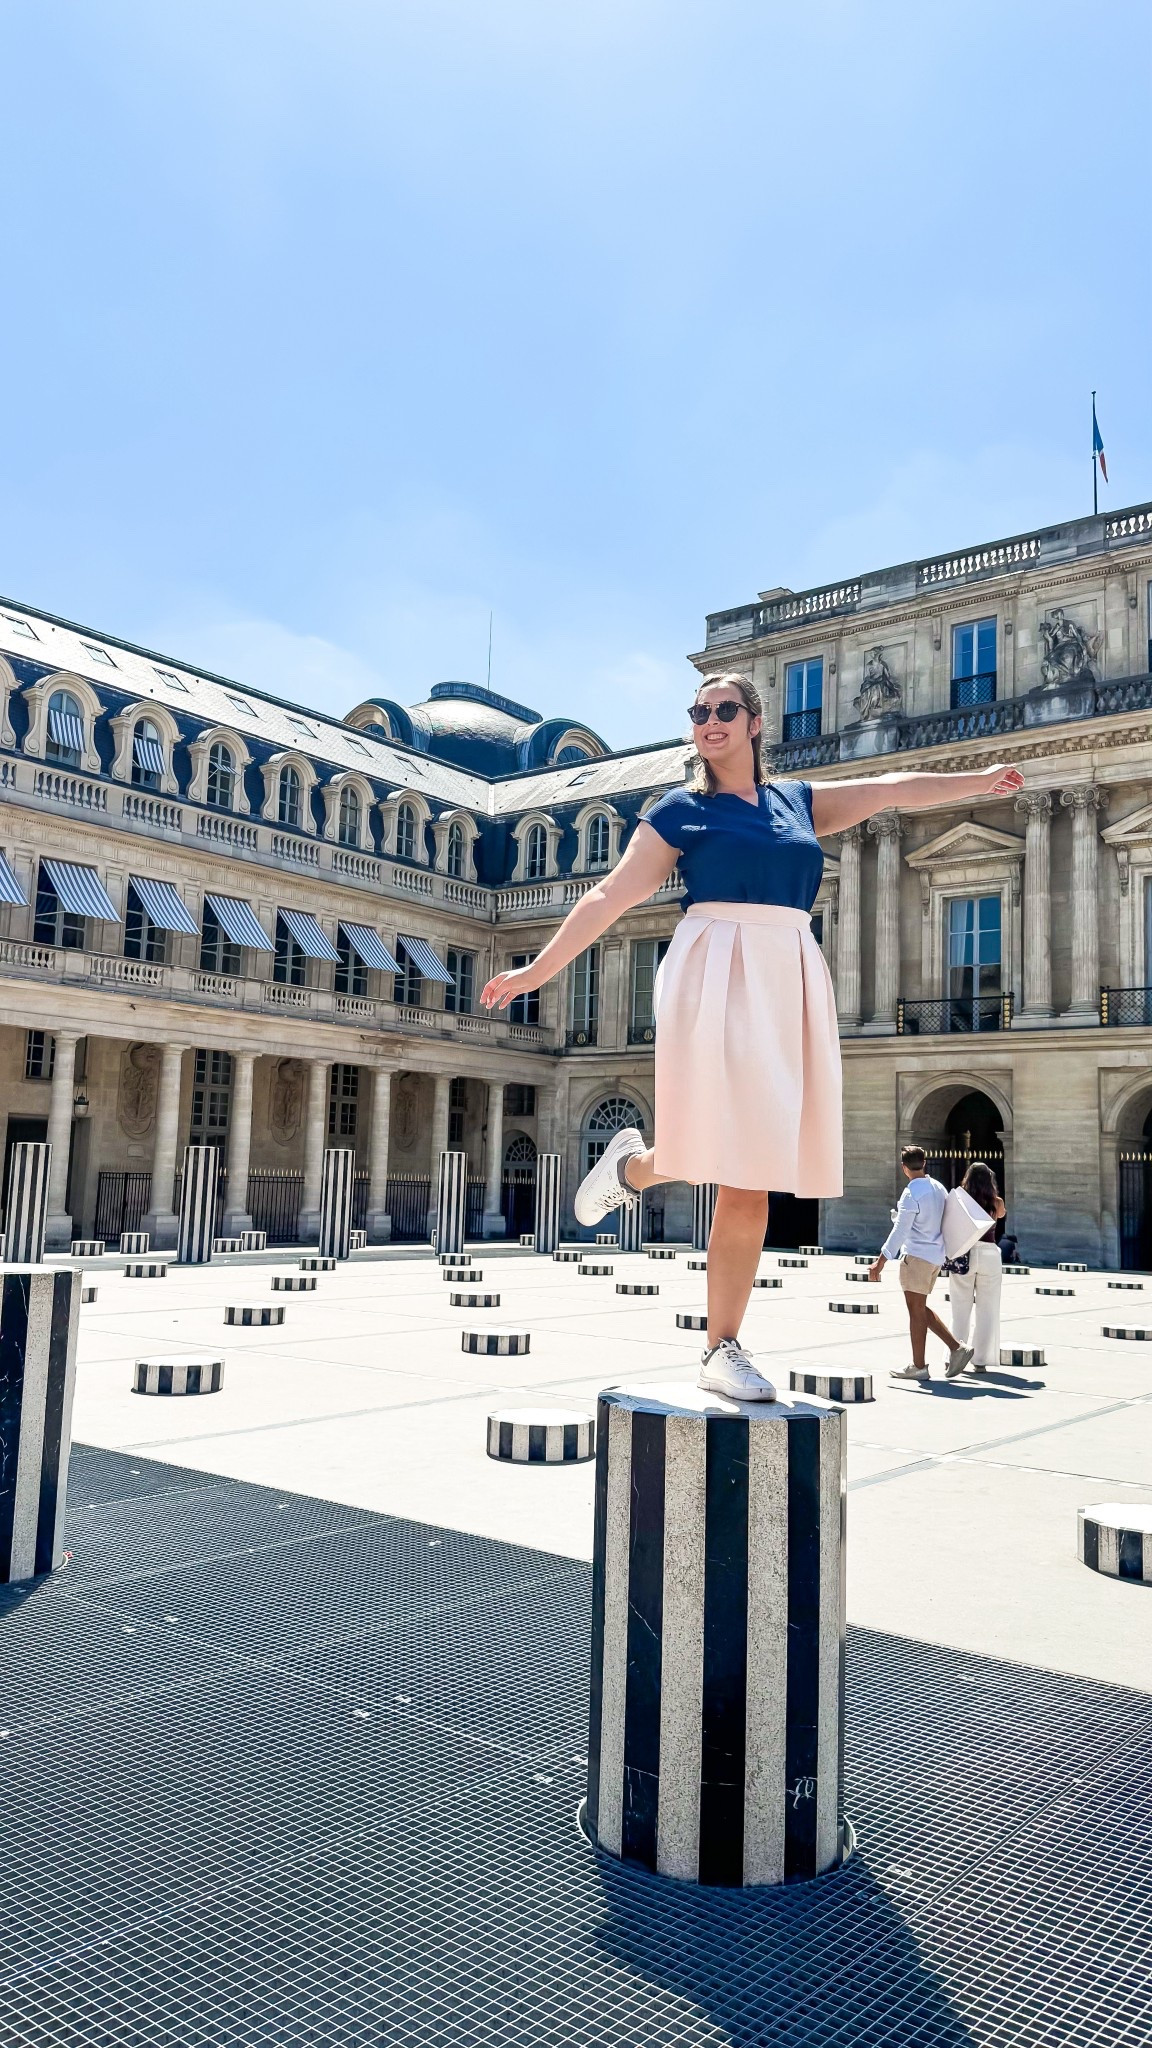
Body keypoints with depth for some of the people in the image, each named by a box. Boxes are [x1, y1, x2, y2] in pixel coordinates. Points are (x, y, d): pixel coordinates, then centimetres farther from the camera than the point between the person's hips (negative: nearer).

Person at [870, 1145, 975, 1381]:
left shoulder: (912, 1193, -15)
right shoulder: (939, 1188, 9)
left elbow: (900, 1231, -17)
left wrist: (881, 1261, -15)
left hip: (916, 1255, -8)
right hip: (936, 1255, 8)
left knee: (916, 1310, -1)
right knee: (921, 1309, 17)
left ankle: (918, 1366, 5)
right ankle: (957, 1348, 12)